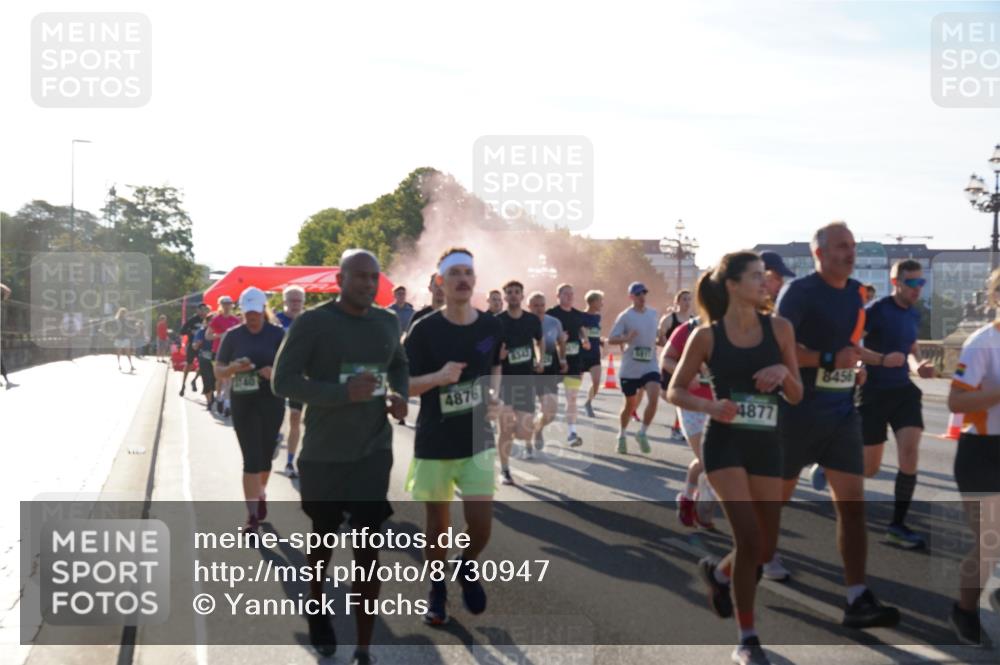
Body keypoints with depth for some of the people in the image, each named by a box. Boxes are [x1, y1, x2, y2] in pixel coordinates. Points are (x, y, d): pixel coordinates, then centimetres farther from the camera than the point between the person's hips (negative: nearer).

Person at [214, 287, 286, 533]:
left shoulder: (278, 334, -3)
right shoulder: (232, 335, 0)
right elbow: (218, 372, 4)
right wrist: (234, 367, -17)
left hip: (271, 402, 1)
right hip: (243, 403, 0)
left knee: (265, 456, 15)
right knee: (251, 459, -6)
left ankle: (260, 494, 42)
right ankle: (253, 515, -5)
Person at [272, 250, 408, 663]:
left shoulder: (387, 322, 4)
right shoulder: (312, 323, -11)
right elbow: (282, 380, -14)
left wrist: (400, 394, 0)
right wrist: (343, 392, -26)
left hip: (374, 453, 3)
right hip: (324, 454, -2)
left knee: (368, 549, 0)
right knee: (323, 539, 17)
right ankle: (318, 611, 44)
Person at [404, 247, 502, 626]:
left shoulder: (491, 327, -1)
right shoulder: (424, 330, -11)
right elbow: (404, 385, -7)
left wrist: (493, 396, 1)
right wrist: (438, 377, -25)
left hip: (478, 440, 2)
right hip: (433, 443, -2)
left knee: (481, 521, -6)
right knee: (437, 521, 10)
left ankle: (469, 568, 26)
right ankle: (437, 589, 32)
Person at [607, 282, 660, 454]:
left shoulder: (653, 313, 8)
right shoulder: (625, 316, -6)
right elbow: (611, 339, -10)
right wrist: (627, 338, -27)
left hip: (650, 365, 3)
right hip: (630, 368, -3)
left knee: (654, 398, -18)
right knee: (630, 404, 8)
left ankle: (642, 433, 0)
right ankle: (621, 436, 31)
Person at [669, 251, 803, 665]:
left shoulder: (779, 329, 2)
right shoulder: (707, 337, -5)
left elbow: (796, 396, 7)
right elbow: (675, 390, 1)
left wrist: (784, 372, -15)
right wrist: (710, 406, -17)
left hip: (767, 444, 4)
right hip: (726, 442, -4)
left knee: (766, 548, 9)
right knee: (749, 538, -15)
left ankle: (718, 572, 43)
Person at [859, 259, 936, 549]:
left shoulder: (914, 314, 8)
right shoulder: (876, 310, -14)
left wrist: (918, 366, 2)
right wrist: (882, 359, -31)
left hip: (903, 390, 5)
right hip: (874, 392, -5)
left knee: (909, 453, -14)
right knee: (869, 469, 4)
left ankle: (897, 525, -4)